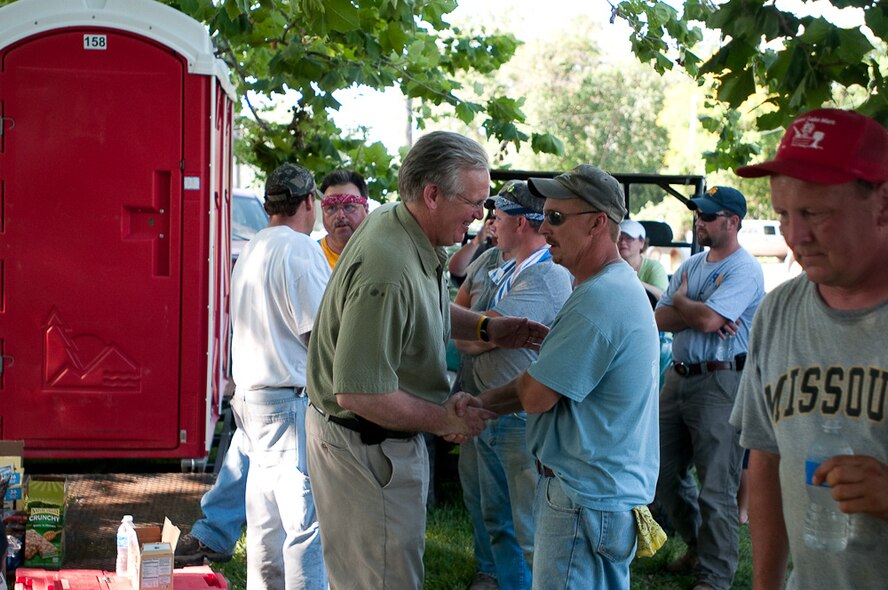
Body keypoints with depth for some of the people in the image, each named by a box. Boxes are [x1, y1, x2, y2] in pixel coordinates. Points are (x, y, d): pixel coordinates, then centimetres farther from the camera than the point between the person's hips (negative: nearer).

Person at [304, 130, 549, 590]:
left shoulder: (394, 221, 0)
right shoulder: (389, 272, -32)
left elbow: (423, 309, 20)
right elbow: (359, 393, -32)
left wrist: (486, 328, 6)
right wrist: (446, 420, -21)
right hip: (365, 447, -10)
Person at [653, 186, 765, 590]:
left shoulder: (744, 269, -11)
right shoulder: (691, 265, 15)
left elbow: (707, 318, -23)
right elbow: (661, 319, 6)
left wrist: (680, 300, -3)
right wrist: (696, 313, -12)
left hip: (720, 382, -9)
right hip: (679, 376, 9)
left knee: (716, 488, -4)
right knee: (664, 472, 16)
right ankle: (698, 545, 35)